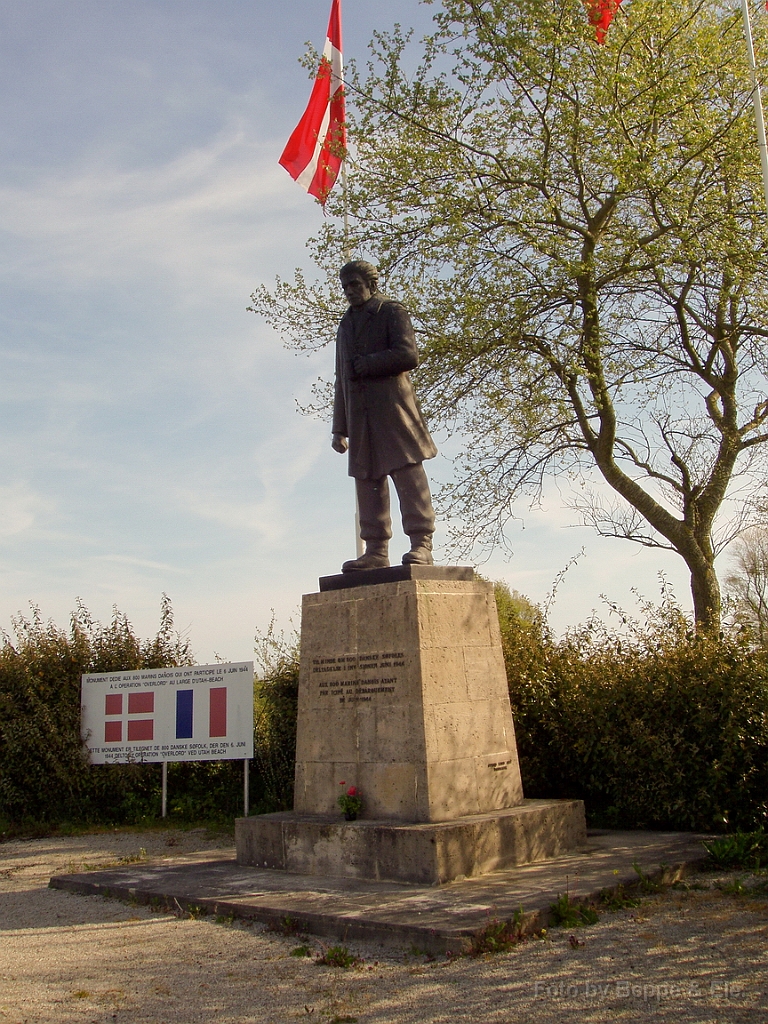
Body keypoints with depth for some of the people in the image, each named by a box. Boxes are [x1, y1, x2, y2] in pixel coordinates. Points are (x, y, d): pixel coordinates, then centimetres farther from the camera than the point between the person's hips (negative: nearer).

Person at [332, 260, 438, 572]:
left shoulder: (392, 312, 8)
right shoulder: (346, 324, 27)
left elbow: (409, 356, -8)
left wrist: (364, 365, -5)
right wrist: (339, 427, 18)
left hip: (391, 404, -6)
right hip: (359, 412, 6)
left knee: (407, 470, -11)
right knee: (367, 478, 2)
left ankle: (421, 544, -12)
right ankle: (376, 551, 4)